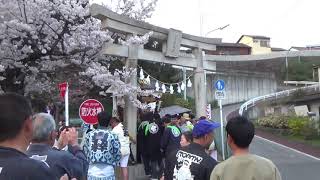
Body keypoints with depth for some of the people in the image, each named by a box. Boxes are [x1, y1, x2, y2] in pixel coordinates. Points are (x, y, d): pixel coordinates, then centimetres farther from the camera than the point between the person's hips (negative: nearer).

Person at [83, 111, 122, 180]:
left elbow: (85, 153, 7)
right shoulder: (112, 136, -5)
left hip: (92, 172, 3)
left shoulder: (89, 135, 3)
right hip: (108, 173, -2)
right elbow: (117, 155, -1)